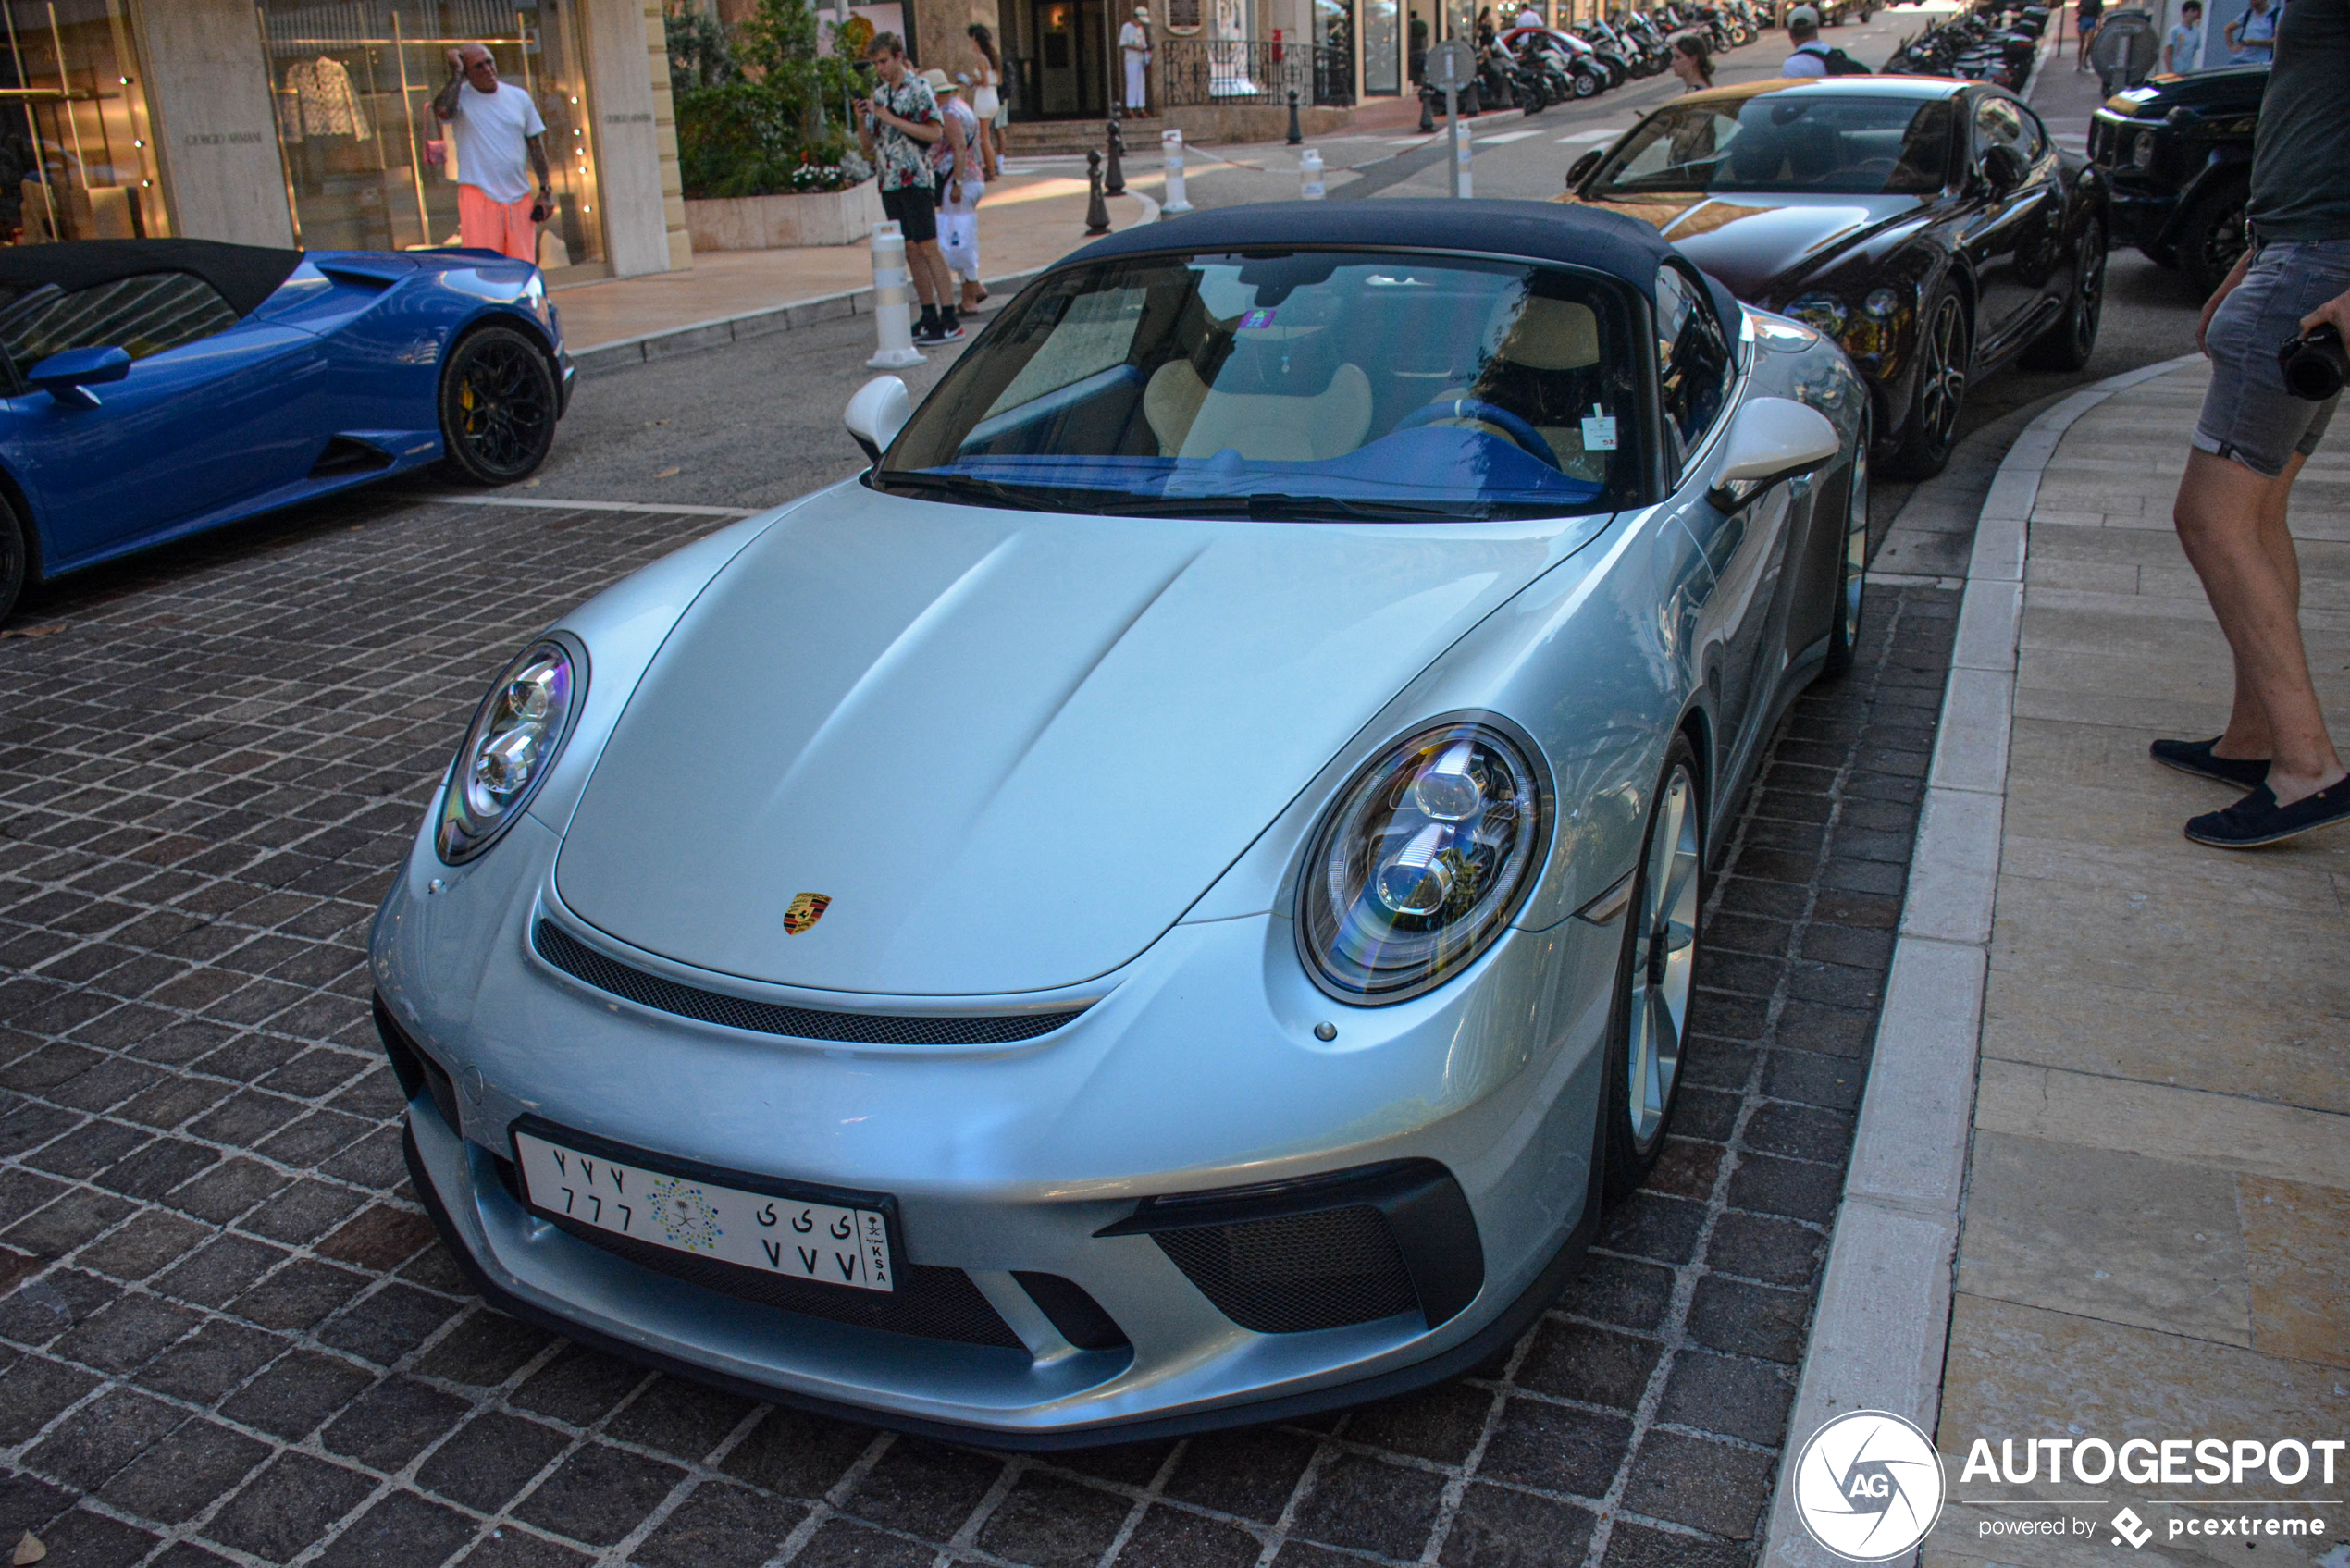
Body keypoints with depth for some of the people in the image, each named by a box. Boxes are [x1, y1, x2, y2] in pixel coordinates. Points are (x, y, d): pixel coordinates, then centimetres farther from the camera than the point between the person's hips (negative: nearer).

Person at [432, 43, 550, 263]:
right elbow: (443, 111, -24)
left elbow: (536, 144, 16)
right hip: (478, 195, -3)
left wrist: (546, 191, 9)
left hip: (519, 196, 4)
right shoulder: (459, 97, 0)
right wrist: (456, 74, -12)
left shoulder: (519, 97, 11)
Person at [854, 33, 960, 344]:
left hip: (916, 180, -7)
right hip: (889, 182, 7)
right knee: (910, 252, 7)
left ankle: (950, 321, -10)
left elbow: (935, 132, -15)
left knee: (928, 249, -10)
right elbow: (868, 147, 17)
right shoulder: (878, 95, 16)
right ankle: (929, 317, 11)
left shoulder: (918, 88, -4)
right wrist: (862, 120, -3)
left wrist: (891, 119, -16)